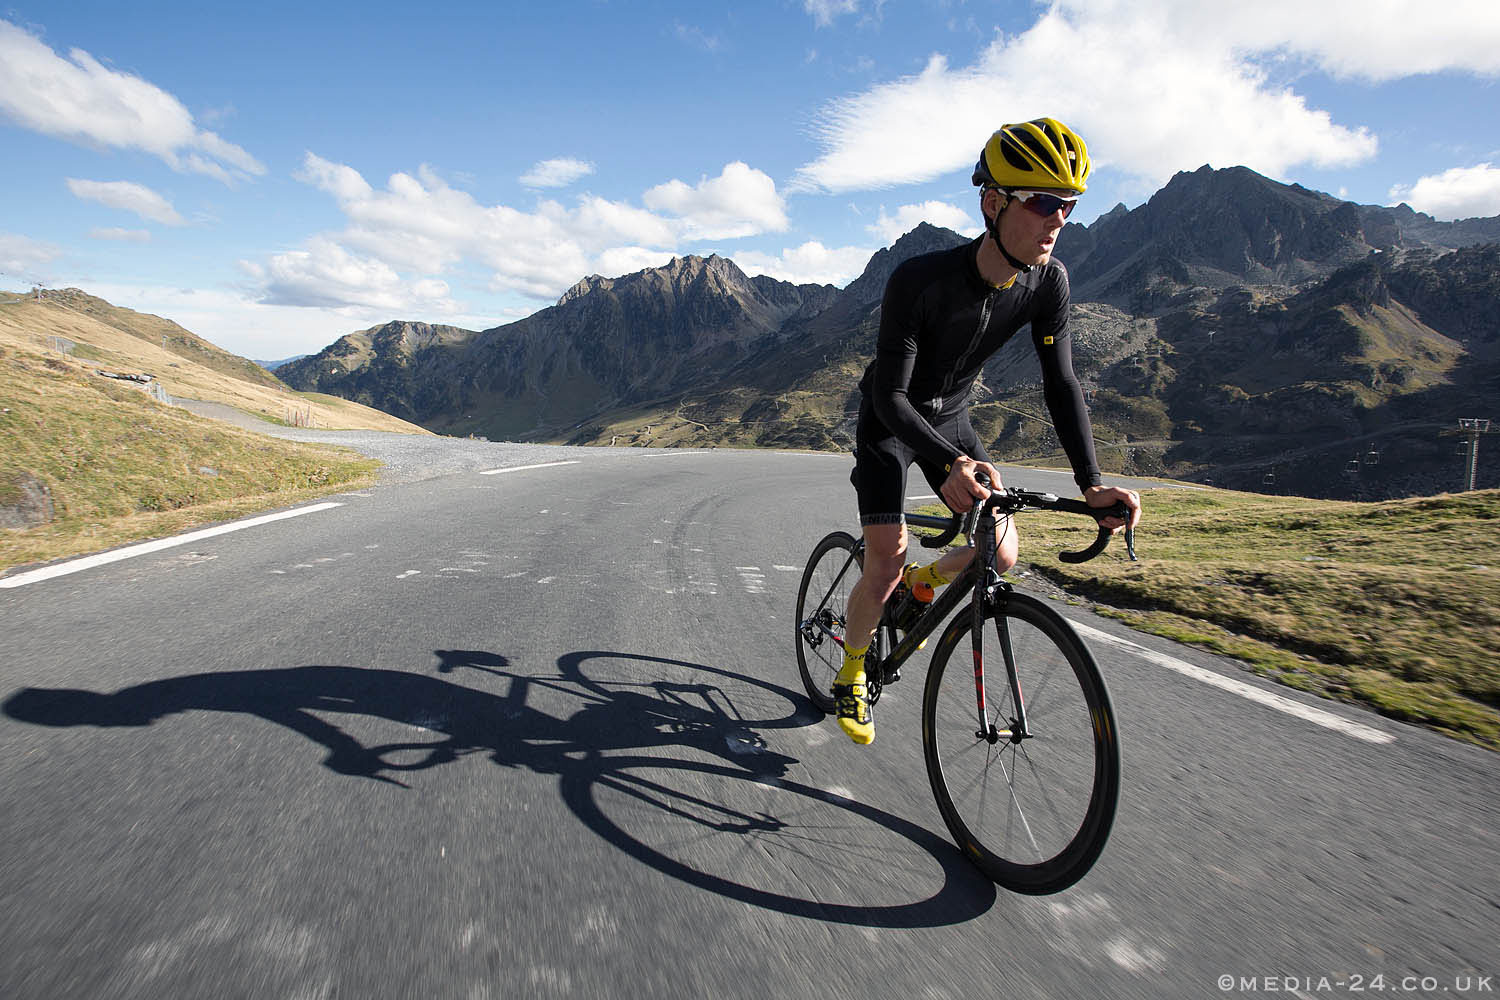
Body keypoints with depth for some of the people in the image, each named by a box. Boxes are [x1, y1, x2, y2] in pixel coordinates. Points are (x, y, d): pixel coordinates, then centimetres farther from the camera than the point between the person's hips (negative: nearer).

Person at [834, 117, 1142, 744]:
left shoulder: (1049, 282, -16)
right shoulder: (920, 281, -32)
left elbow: (1060, 382, -12)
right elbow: (892, 396, -31)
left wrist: (1091, 484, -24)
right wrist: (951, 463, -49)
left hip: (949, 418, 5)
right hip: (888, 420, -5)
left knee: (1001, 553, -5)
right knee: (885, 566, -12)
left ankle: (920, 583, 28)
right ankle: (850, 677, 15)